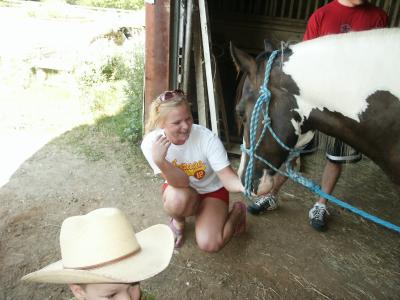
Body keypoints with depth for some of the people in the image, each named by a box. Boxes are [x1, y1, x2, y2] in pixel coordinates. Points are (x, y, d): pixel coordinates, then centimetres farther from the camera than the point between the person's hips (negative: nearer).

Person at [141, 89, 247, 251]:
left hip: (211, 190, -1)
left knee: (209, 244, -19)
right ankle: (178, 221, 3)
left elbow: (228, 179, -30)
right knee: (178, 199, -36)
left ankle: (238, 210, 12)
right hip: (179, 188, 1)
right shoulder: (151, 142, -26)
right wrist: (159, 160, -47)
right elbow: (181, 182, -29)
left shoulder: (207, 138, -29)